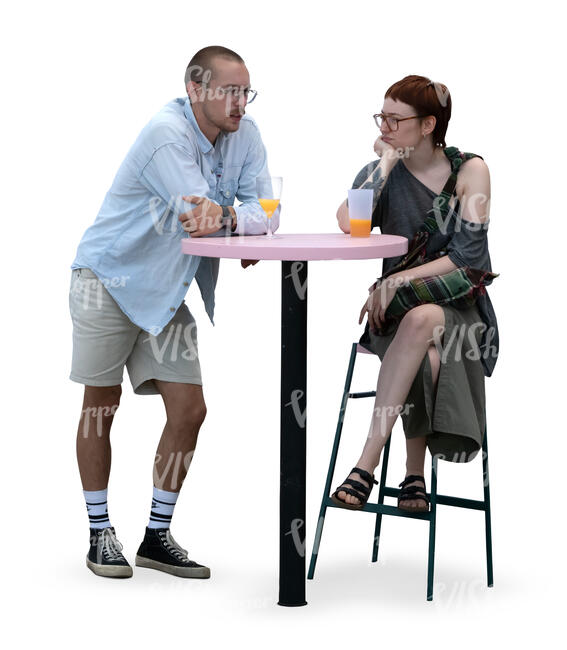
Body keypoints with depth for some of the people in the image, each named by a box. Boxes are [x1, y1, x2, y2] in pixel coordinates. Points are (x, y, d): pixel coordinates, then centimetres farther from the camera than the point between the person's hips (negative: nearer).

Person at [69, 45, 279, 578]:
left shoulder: (244, 136, -1)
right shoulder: (166, 132, -21)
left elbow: (266, 214, -13)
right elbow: (204, 219, -30)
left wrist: (226, 217, -30)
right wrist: (243, 223, -18)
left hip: (165, 293, 6)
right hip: (109, 279, -6)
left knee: (189, 410, 0)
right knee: (100, 409, 3)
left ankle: (157, 537, 13)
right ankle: (100, 535, 16)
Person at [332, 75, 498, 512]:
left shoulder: (470, 171, 1)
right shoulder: (383, 170, 7)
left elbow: (466, 255, -9)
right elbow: (348, 224, -14)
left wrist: (397, 281, -18)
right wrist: (386, 164, -9)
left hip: (458, 306, -2)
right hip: (396, 309, 2)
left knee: (420, 319, -38)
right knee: (425, 356, -35)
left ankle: (366, 465, -39)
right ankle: (415, 475, -26)